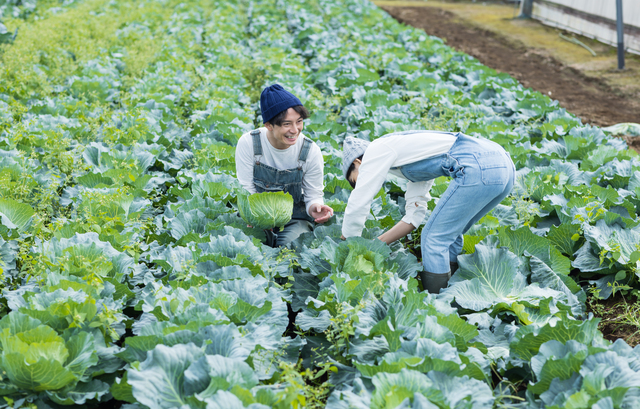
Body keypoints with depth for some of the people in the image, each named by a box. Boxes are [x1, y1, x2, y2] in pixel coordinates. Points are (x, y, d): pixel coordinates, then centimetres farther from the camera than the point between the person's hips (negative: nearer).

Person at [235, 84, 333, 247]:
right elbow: (247, 190, -11)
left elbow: (313, 195, -6)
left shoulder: (311, 151, -14)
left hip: (295, 218, 0)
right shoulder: (248, 143, -16)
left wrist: (314, 207, -31)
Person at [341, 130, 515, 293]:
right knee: (449, 235, 22)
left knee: (434, 238, 1)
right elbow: (414, 215, 31)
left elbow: (357, 206, 7)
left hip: (478, 168, -10)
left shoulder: (376, 149, 9)